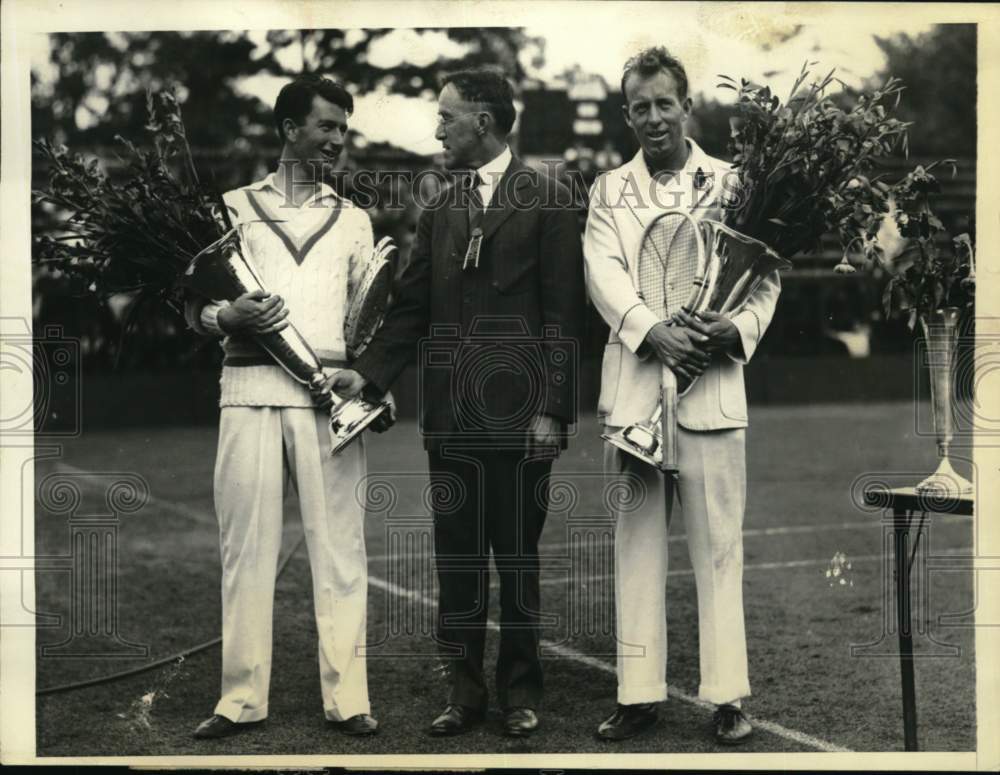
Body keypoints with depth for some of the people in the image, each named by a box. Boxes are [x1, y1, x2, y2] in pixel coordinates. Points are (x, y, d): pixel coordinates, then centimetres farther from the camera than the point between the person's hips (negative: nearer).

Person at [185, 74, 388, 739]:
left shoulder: (353, 219, 18)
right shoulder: (234, 207, 13)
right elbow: (194, 307, 11)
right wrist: (228, 317, -11)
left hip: (330, 392, 1)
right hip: (249, 388, -1)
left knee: (339, 545, -3)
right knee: (247, 543, -2)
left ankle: (348, 696, 0)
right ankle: (242, 697, 4)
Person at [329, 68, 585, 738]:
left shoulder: (548, 202, -1)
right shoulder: (440, 212, 14)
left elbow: (563, 316, -5)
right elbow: (411, 309, 13)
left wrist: (553, 411, -10)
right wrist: (367, 373, -1)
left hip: (517, 413, -5)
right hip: (451, 415, 5)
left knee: (517, 555, 4)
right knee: (456, 557, 8)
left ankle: (520, 693, 16)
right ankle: (465, 690, 17)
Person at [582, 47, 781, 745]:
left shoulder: (733, 183, 8)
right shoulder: (609, 190, 12)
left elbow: (767, 275, 4)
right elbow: (603, 273, -1)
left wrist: (738, 330, -16)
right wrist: (653, 330, -18)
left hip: (712, 384, -2)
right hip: (633, 383, 2)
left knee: (719, 548, 1)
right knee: (638, 544, 5)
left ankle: (728, 694, 7)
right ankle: (639, 693, 11)